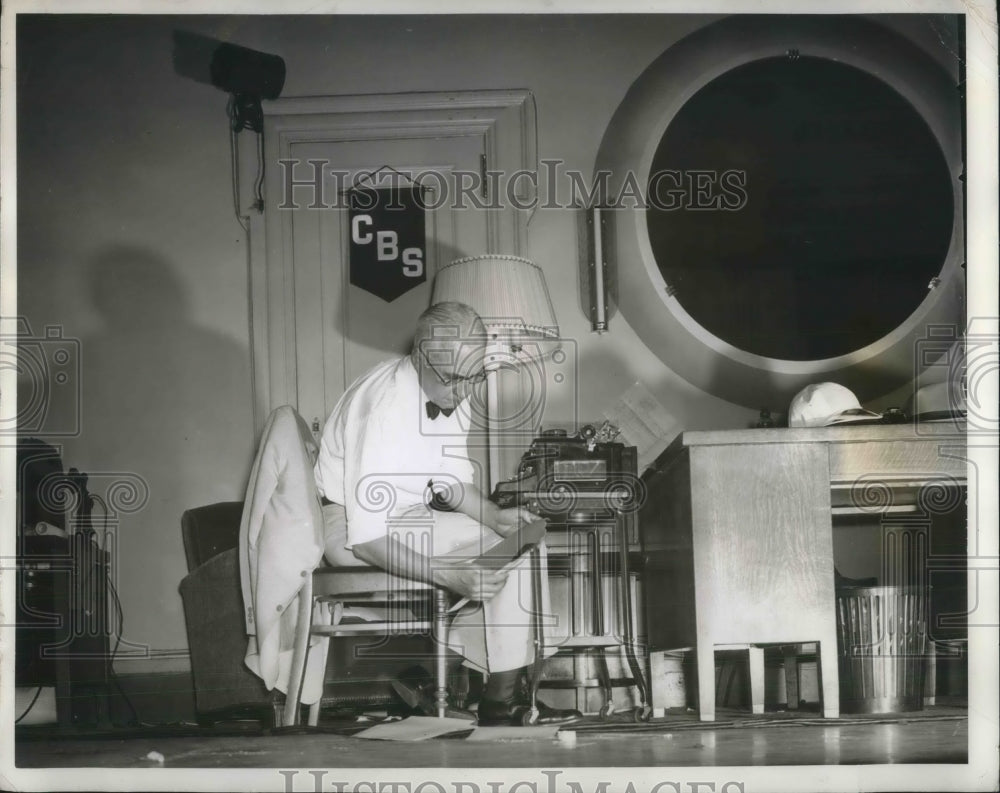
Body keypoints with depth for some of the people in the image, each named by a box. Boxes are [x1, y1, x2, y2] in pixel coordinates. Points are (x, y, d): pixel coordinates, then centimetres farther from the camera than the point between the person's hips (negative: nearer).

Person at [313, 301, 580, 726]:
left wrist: (494, 516, -10)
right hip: (350, 528, -9)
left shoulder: (452, 394, -5)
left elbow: (453, 483, 10)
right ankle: (501, 700, -11)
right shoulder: (383, 407, -29)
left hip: (410, 516, 9)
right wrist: (449, 576, -36)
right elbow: (366, 539, -29)